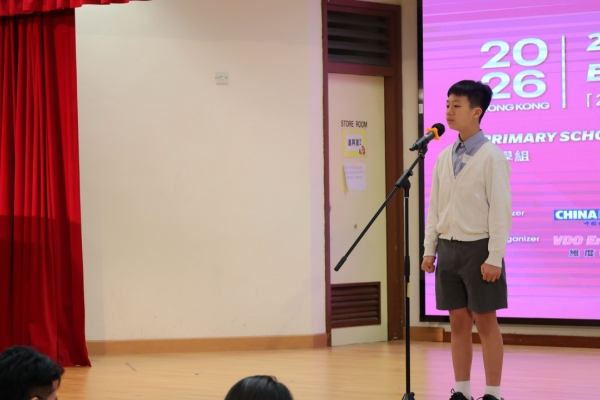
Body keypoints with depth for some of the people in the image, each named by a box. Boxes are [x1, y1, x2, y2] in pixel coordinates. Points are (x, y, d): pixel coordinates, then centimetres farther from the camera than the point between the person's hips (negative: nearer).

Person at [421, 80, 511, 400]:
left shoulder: (492, 156, -9)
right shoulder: (444, 157, 9)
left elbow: (501, 210, -12)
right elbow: (435, 207, 13)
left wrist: (494, 258, -16)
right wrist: (430, 250, 8)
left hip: (478, 248, -5)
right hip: (448, 248, 5)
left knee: (485, 322, 1)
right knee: (458, 322, 9)